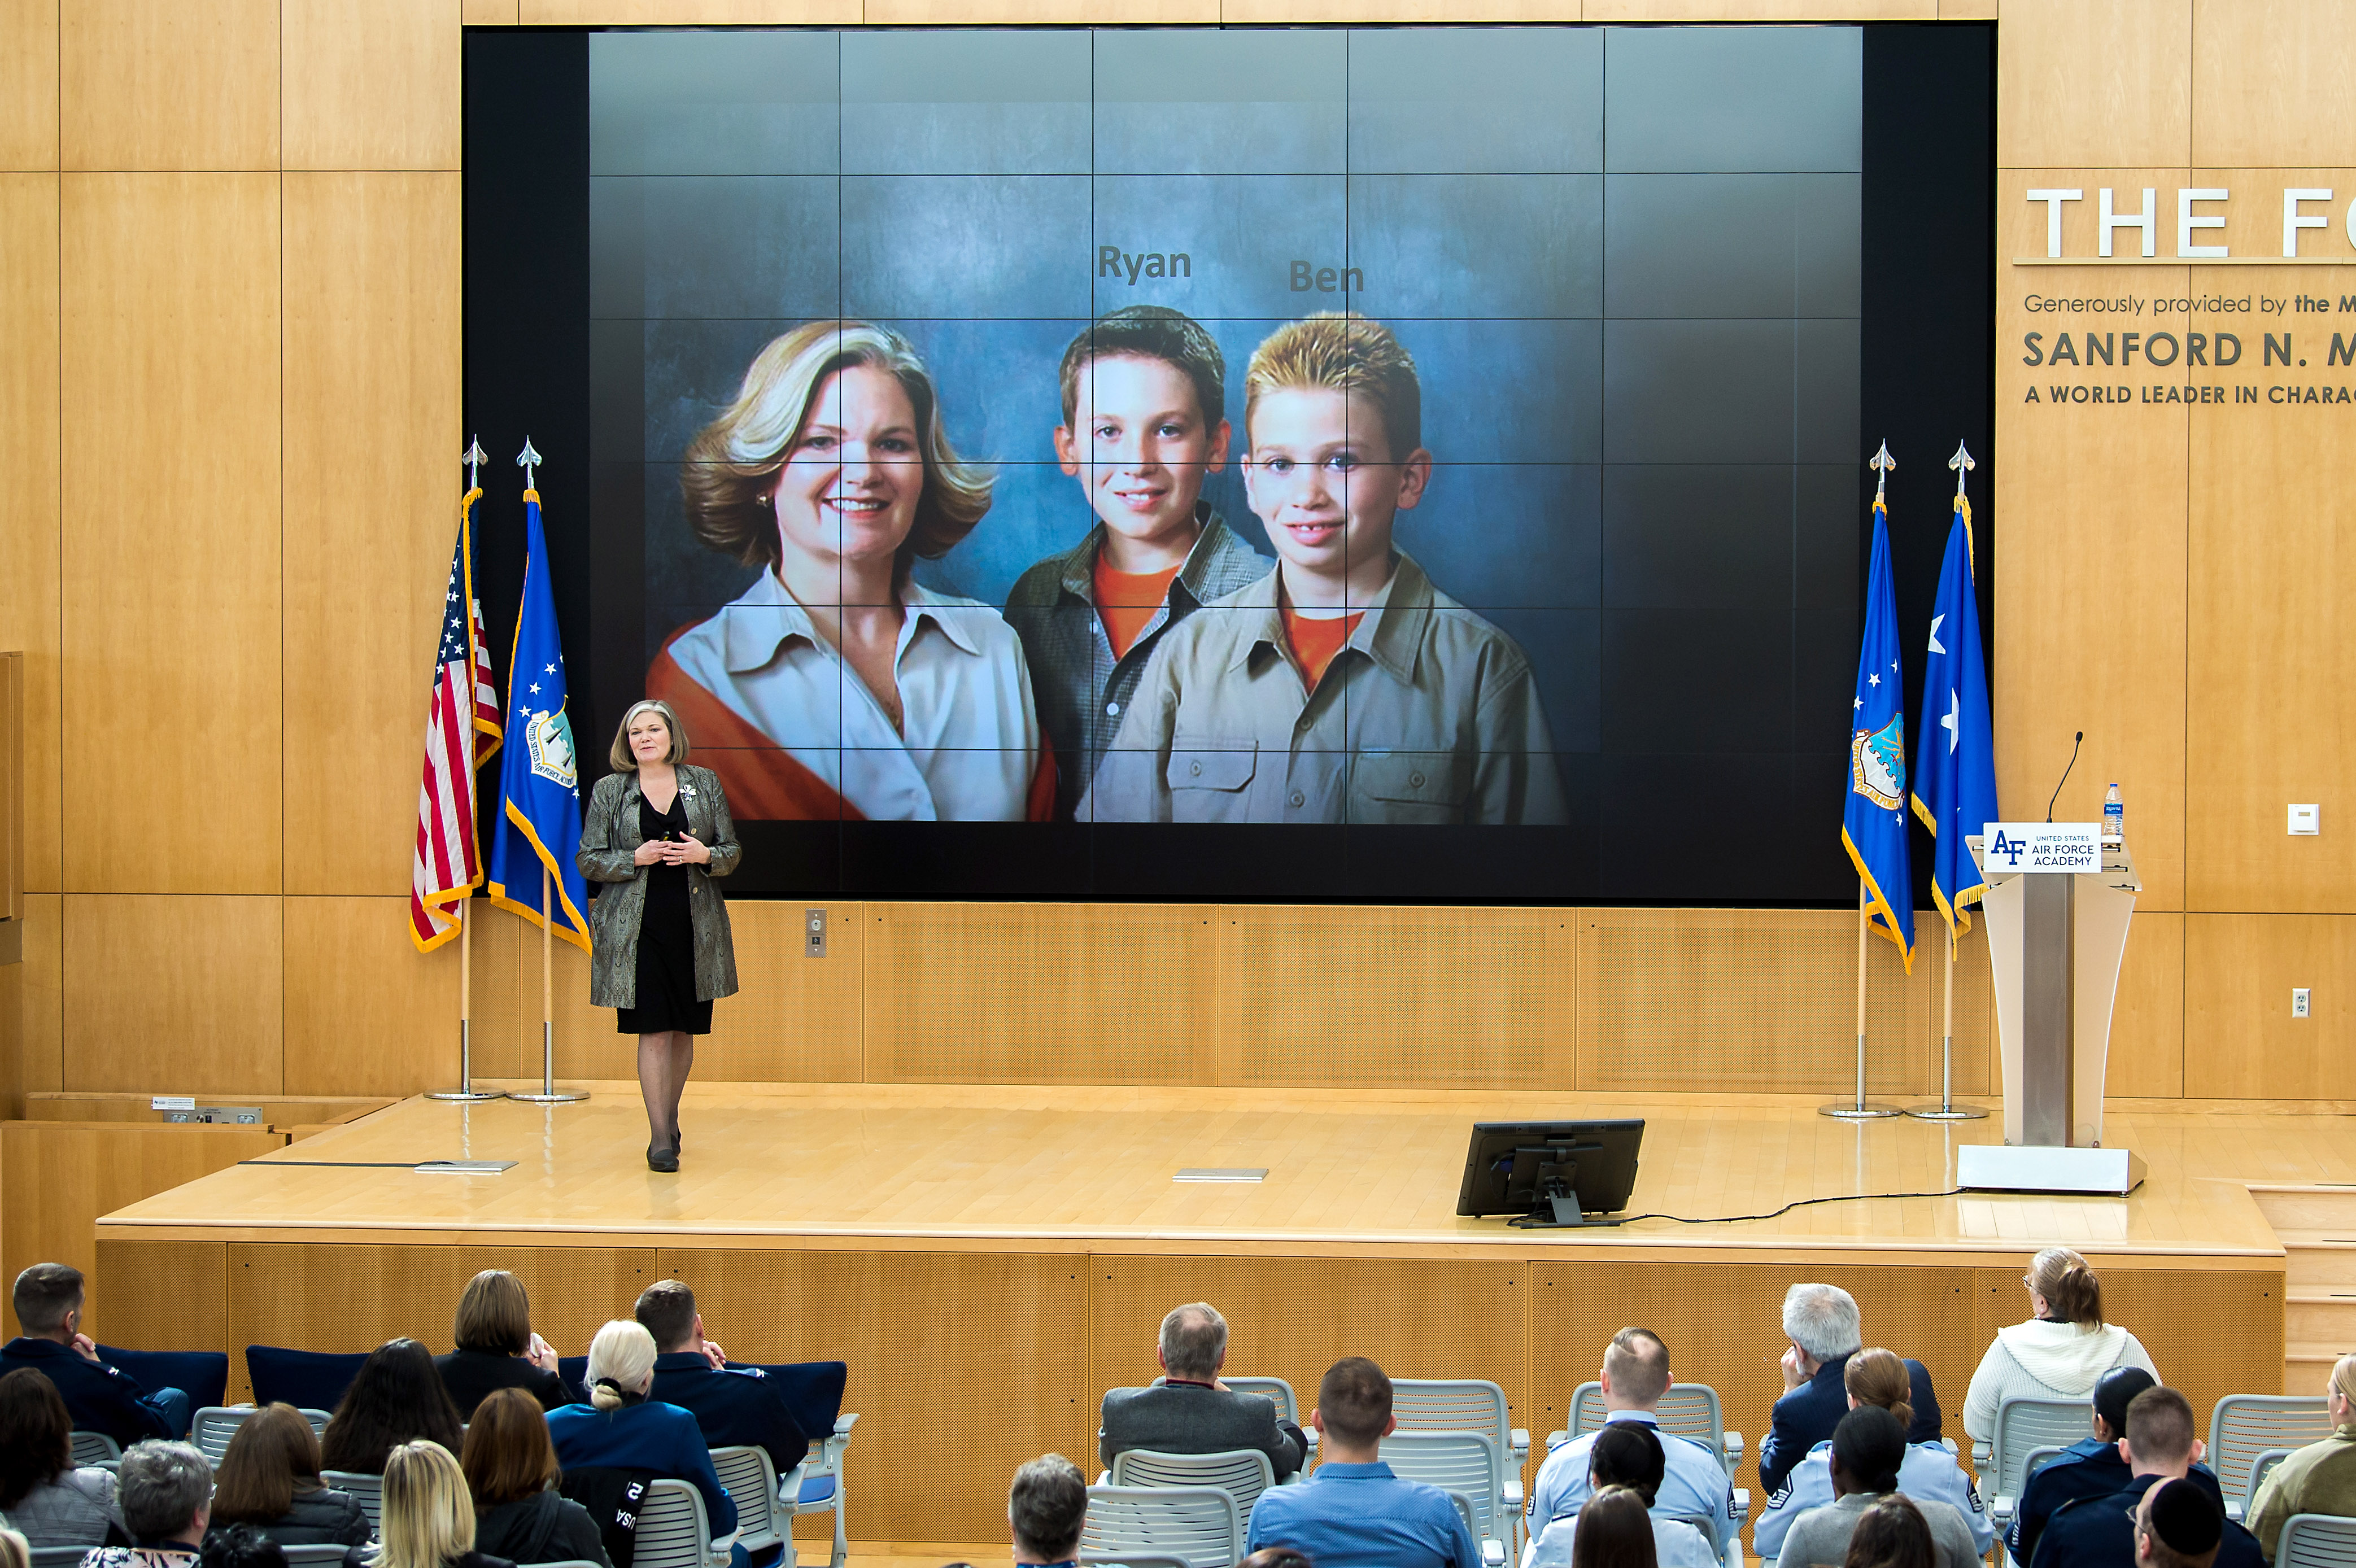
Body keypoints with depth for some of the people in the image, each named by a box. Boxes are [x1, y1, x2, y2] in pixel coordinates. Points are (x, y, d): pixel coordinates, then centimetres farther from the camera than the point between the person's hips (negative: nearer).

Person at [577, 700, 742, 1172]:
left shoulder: (705, 784, 8)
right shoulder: (609, 792, 4)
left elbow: (732, 850, 11)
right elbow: (588, 860, 3)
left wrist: (705, 854, -11)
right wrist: (636, 859, -14)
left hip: (696, 927, 2)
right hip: (639, 927, -2)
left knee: (685, 1030, 8)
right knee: (654, 1030, -8)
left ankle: (670, 1118, 27)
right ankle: (660, 1137, -5)